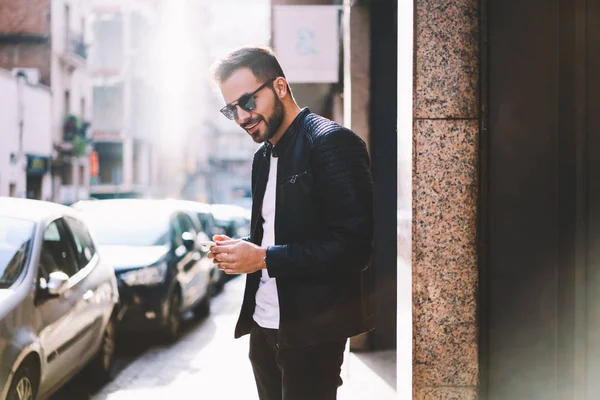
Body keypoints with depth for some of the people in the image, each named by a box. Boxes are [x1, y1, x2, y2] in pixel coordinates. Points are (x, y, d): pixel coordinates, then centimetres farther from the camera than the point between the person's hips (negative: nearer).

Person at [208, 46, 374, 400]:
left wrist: (264, 258, -20)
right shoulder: (264, 157, 13)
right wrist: (237, 249, 1)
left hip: (312, 329, -8)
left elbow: (356, 246, -20)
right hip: (264, 324, 8)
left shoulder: (332, 142, -14)